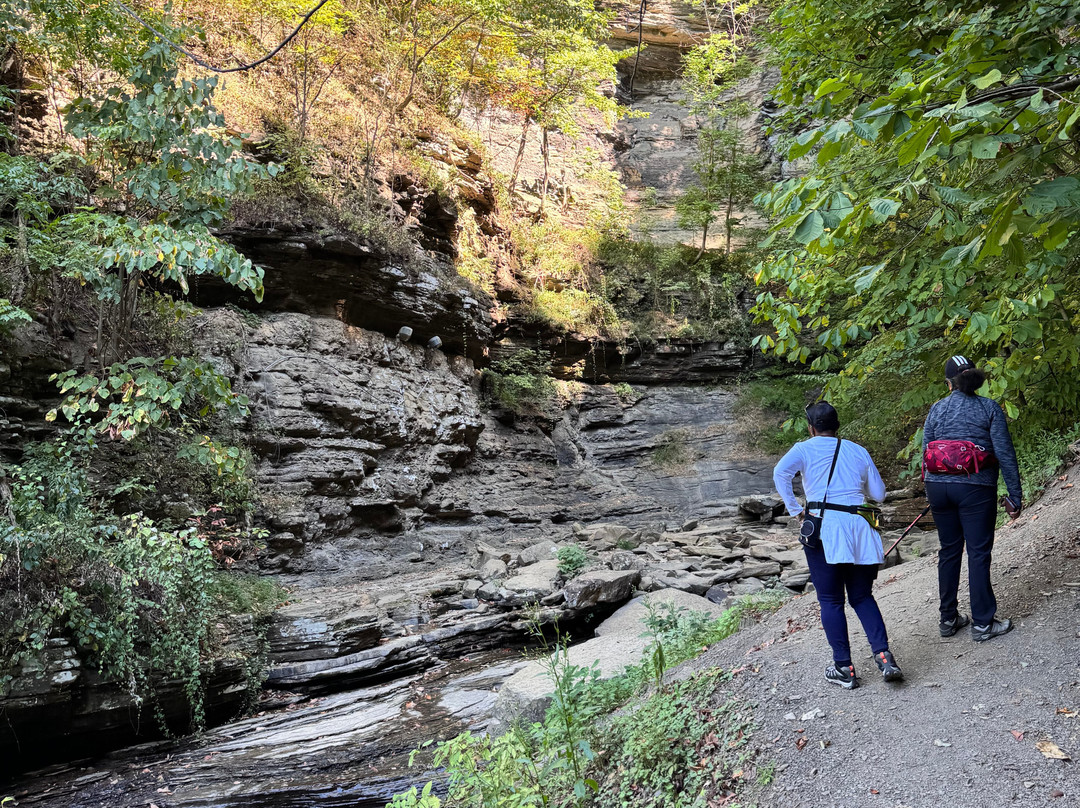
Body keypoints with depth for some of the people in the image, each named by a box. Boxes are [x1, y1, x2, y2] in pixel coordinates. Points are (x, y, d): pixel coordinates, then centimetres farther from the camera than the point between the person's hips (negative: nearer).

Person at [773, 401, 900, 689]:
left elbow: (780, 473, -16)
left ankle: (844, 668, 6)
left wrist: (795, 510, -7)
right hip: (860, 527, 4)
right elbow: (878, 494, 16)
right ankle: (883, 654, 1)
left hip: (824, 528, -4)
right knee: (862, 596, 16)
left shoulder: (804, 449, 4)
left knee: (831, 601, 5)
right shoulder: (858, 451, 15)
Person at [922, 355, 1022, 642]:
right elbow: (1005, 454, -5)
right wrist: (1015, 496, -1)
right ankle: (983, 623, 10)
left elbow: (925, 453, 8)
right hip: (975, 488, -3)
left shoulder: (937, 409, 6)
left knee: (949, 551, 13)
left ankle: (948, 619, 21)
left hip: (938, 486, 3)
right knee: (978, 554, 4)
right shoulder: (990, 409, -2)